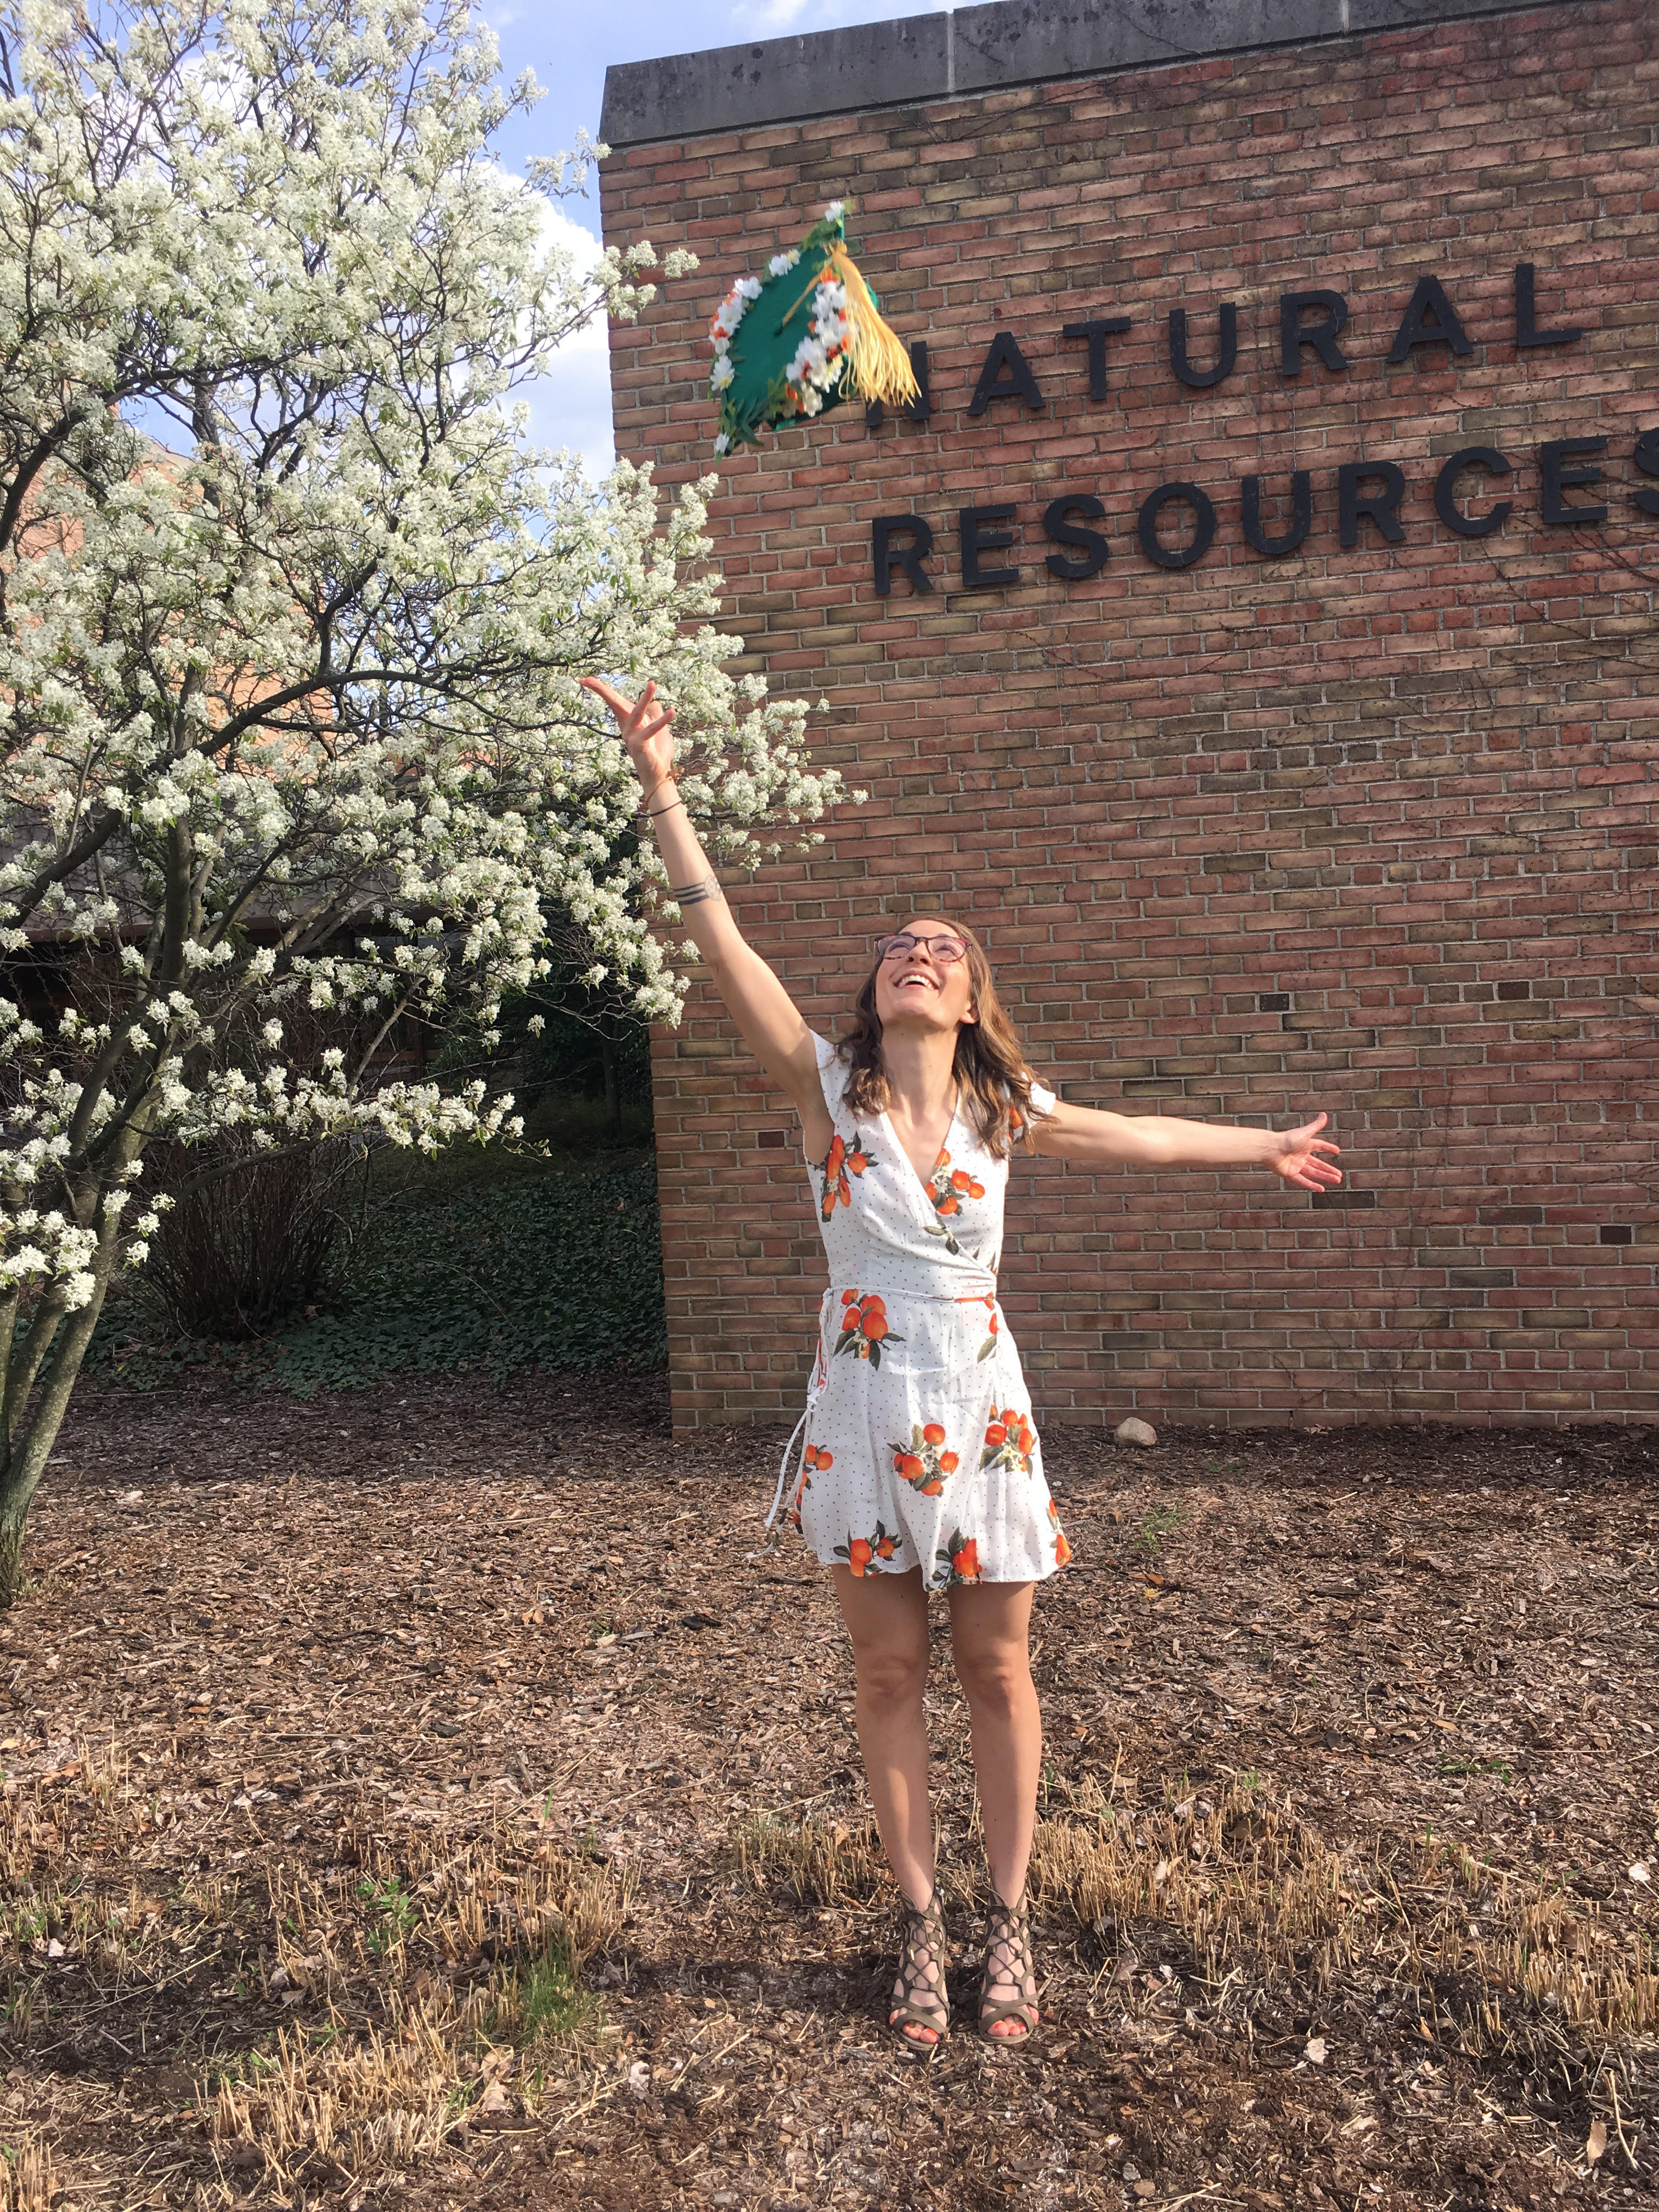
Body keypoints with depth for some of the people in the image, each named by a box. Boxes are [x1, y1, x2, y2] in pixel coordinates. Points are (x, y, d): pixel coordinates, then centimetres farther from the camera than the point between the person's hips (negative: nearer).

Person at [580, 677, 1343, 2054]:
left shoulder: (1005, 1110, 1)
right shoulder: (828, 1085, -7)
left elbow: (1135, 1136, 18)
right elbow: (723, 945, -18)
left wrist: (1264, 1150, 27)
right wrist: (661, 791, -27)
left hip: (983, 1411, 2)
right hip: (867, 1411, -1)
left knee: (997, 1672, 11)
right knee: (889, 1675, 10)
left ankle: (1008, 1922, 28)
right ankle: (922, 1927, 27)